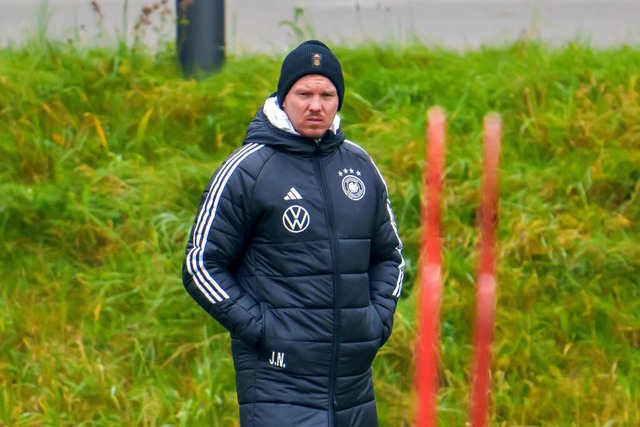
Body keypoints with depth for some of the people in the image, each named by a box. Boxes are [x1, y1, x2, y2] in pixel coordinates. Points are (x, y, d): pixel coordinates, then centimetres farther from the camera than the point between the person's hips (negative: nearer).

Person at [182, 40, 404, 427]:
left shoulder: (361, 167, 12)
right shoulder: (247, 170, -4)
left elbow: (389, 254, 25)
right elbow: (202, 264, -1)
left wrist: (379, 316, 8)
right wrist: (256, 325, -10)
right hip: (279, 377, -6)